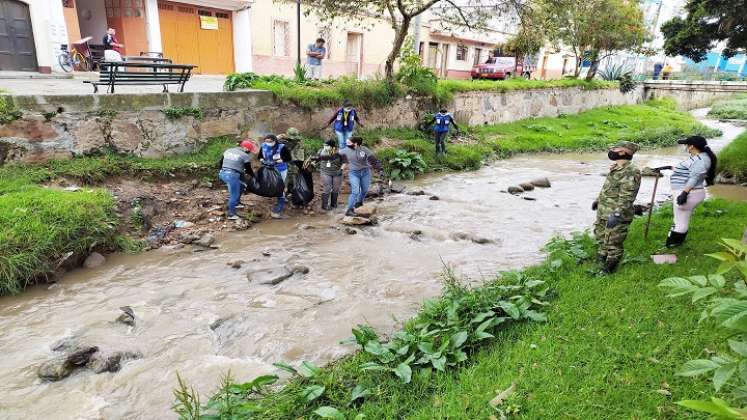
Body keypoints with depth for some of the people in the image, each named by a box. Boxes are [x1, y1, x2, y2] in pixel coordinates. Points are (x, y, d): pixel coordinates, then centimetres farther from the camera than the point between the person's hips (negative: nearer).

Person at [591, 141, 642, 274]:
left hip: (617, 215, -10)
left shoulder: (631, 172, -21)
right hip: (603, 212, 10)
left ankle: (608, 271, 14)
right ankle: (602, 260, 42)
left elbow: (626, 197, -28)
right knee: (601, 236, 23)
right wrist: (598, 200, 34)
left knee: (613, 243, 1)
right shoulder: (615, 168, 10)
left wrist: (617, 214, -34)